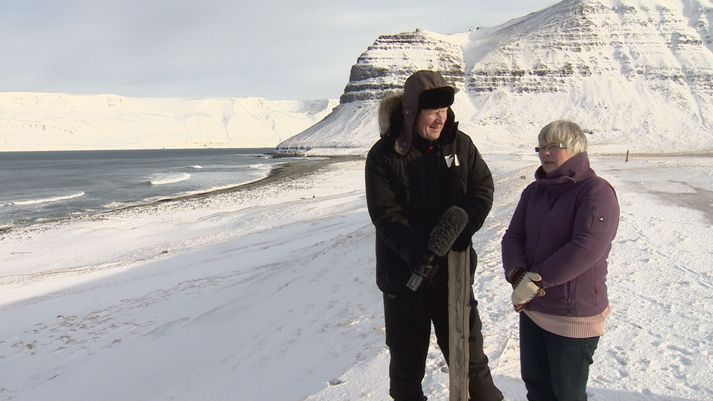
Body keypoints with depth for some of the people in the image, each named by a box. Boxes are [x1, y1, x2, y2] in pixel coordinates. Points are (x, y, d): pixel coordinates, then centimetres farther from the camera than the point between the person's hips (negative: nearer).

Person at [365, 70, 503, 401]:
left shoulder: (459, 143, -2)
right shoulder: (384, 155, -11)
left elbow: (483, 187, 2)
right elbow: (384, 214, -16)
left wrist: (463, 225, -16)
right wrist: (415, 249, -30)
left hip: (453, 267, 2)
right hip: (404, 272, -2)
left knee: (467, 348, 15)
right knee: (407, 353, 14)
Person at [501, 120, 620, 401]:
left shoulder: (596, 192, -14)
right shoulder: (534, 191, 8)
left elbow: (587, 248, -26)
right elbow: (513, 237, 2)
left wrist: (536, 279, -24)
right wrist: (518, 276, -18)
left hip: (575, 316, -6)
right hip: (532, 309, 6)